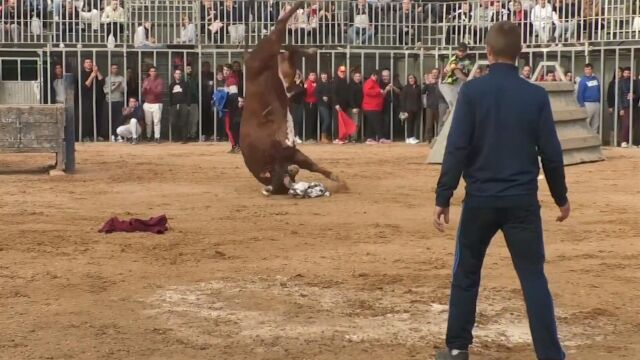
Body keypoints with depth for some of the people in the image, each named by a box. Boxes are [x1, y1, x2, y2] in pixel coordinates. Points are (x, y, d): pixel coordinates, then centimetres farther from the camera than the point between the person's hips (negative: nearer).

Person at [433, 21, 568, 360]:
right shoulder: (536, 95, -2)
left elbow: (456, 149, -10)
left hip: (480, 199, 0)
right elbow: (551, 153, 1)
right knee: (534, 278, 5)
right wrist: (561, 197, 14)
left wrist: (442, 198, -4)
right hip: (522, 201, 1)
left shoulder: (472, 91, -6)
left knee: (466, 274, 15)